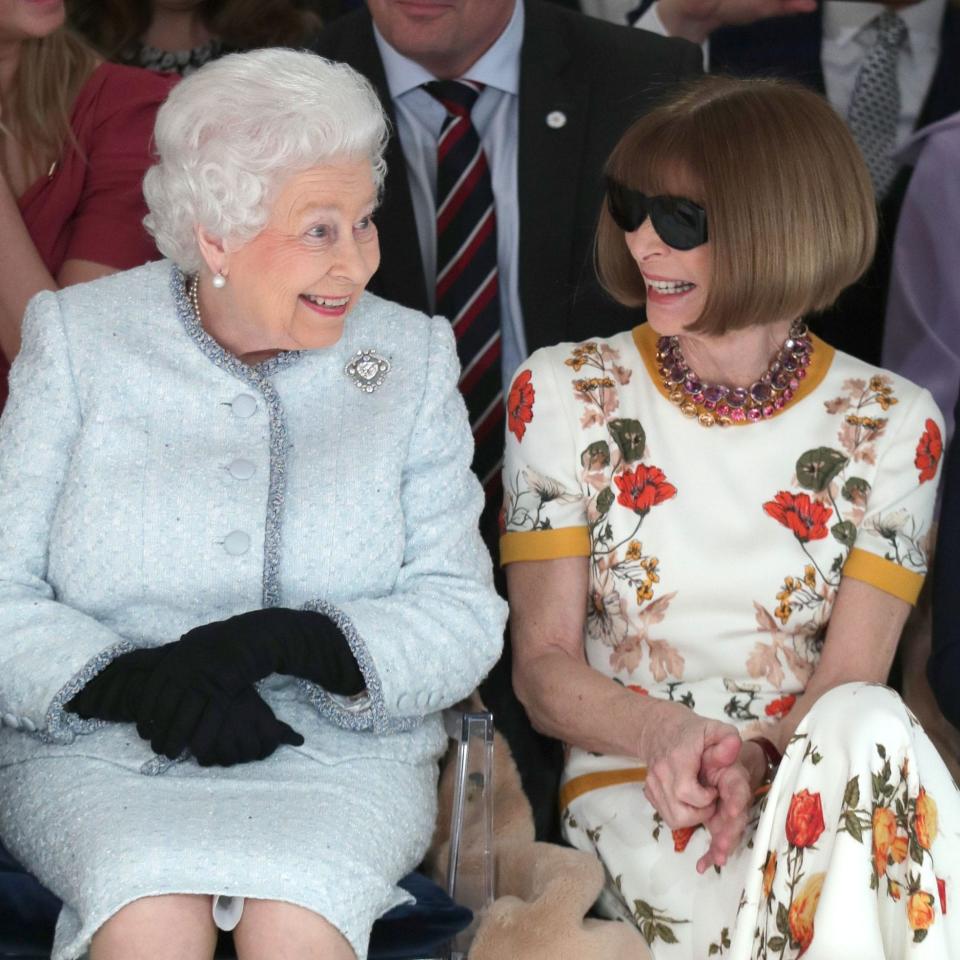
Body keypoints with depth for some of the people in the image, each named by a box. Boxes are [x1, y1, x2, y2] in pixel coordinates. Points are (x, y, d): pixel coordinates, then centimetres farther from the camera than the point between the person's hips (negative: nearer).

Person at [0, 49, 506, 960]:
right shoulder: (78, 339, 4)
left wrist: (287, 643, -17)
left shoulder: (412, 357, 7)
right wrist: (128, 682, -20)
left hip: (341, 756, 1)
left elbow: (464, 614, 1)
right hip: (93, 752, 0)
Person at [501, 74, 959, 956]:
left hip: (819, 772, 2)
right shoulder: (563, 395, 2)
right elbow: (543, 664, 1)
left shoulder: (889, 426, 3)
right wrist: (665, 731, -21)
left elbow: (850, 681, -2)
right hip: (634, 783, -2)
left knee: (864, 731, -36)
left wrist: (755, 757, -25)